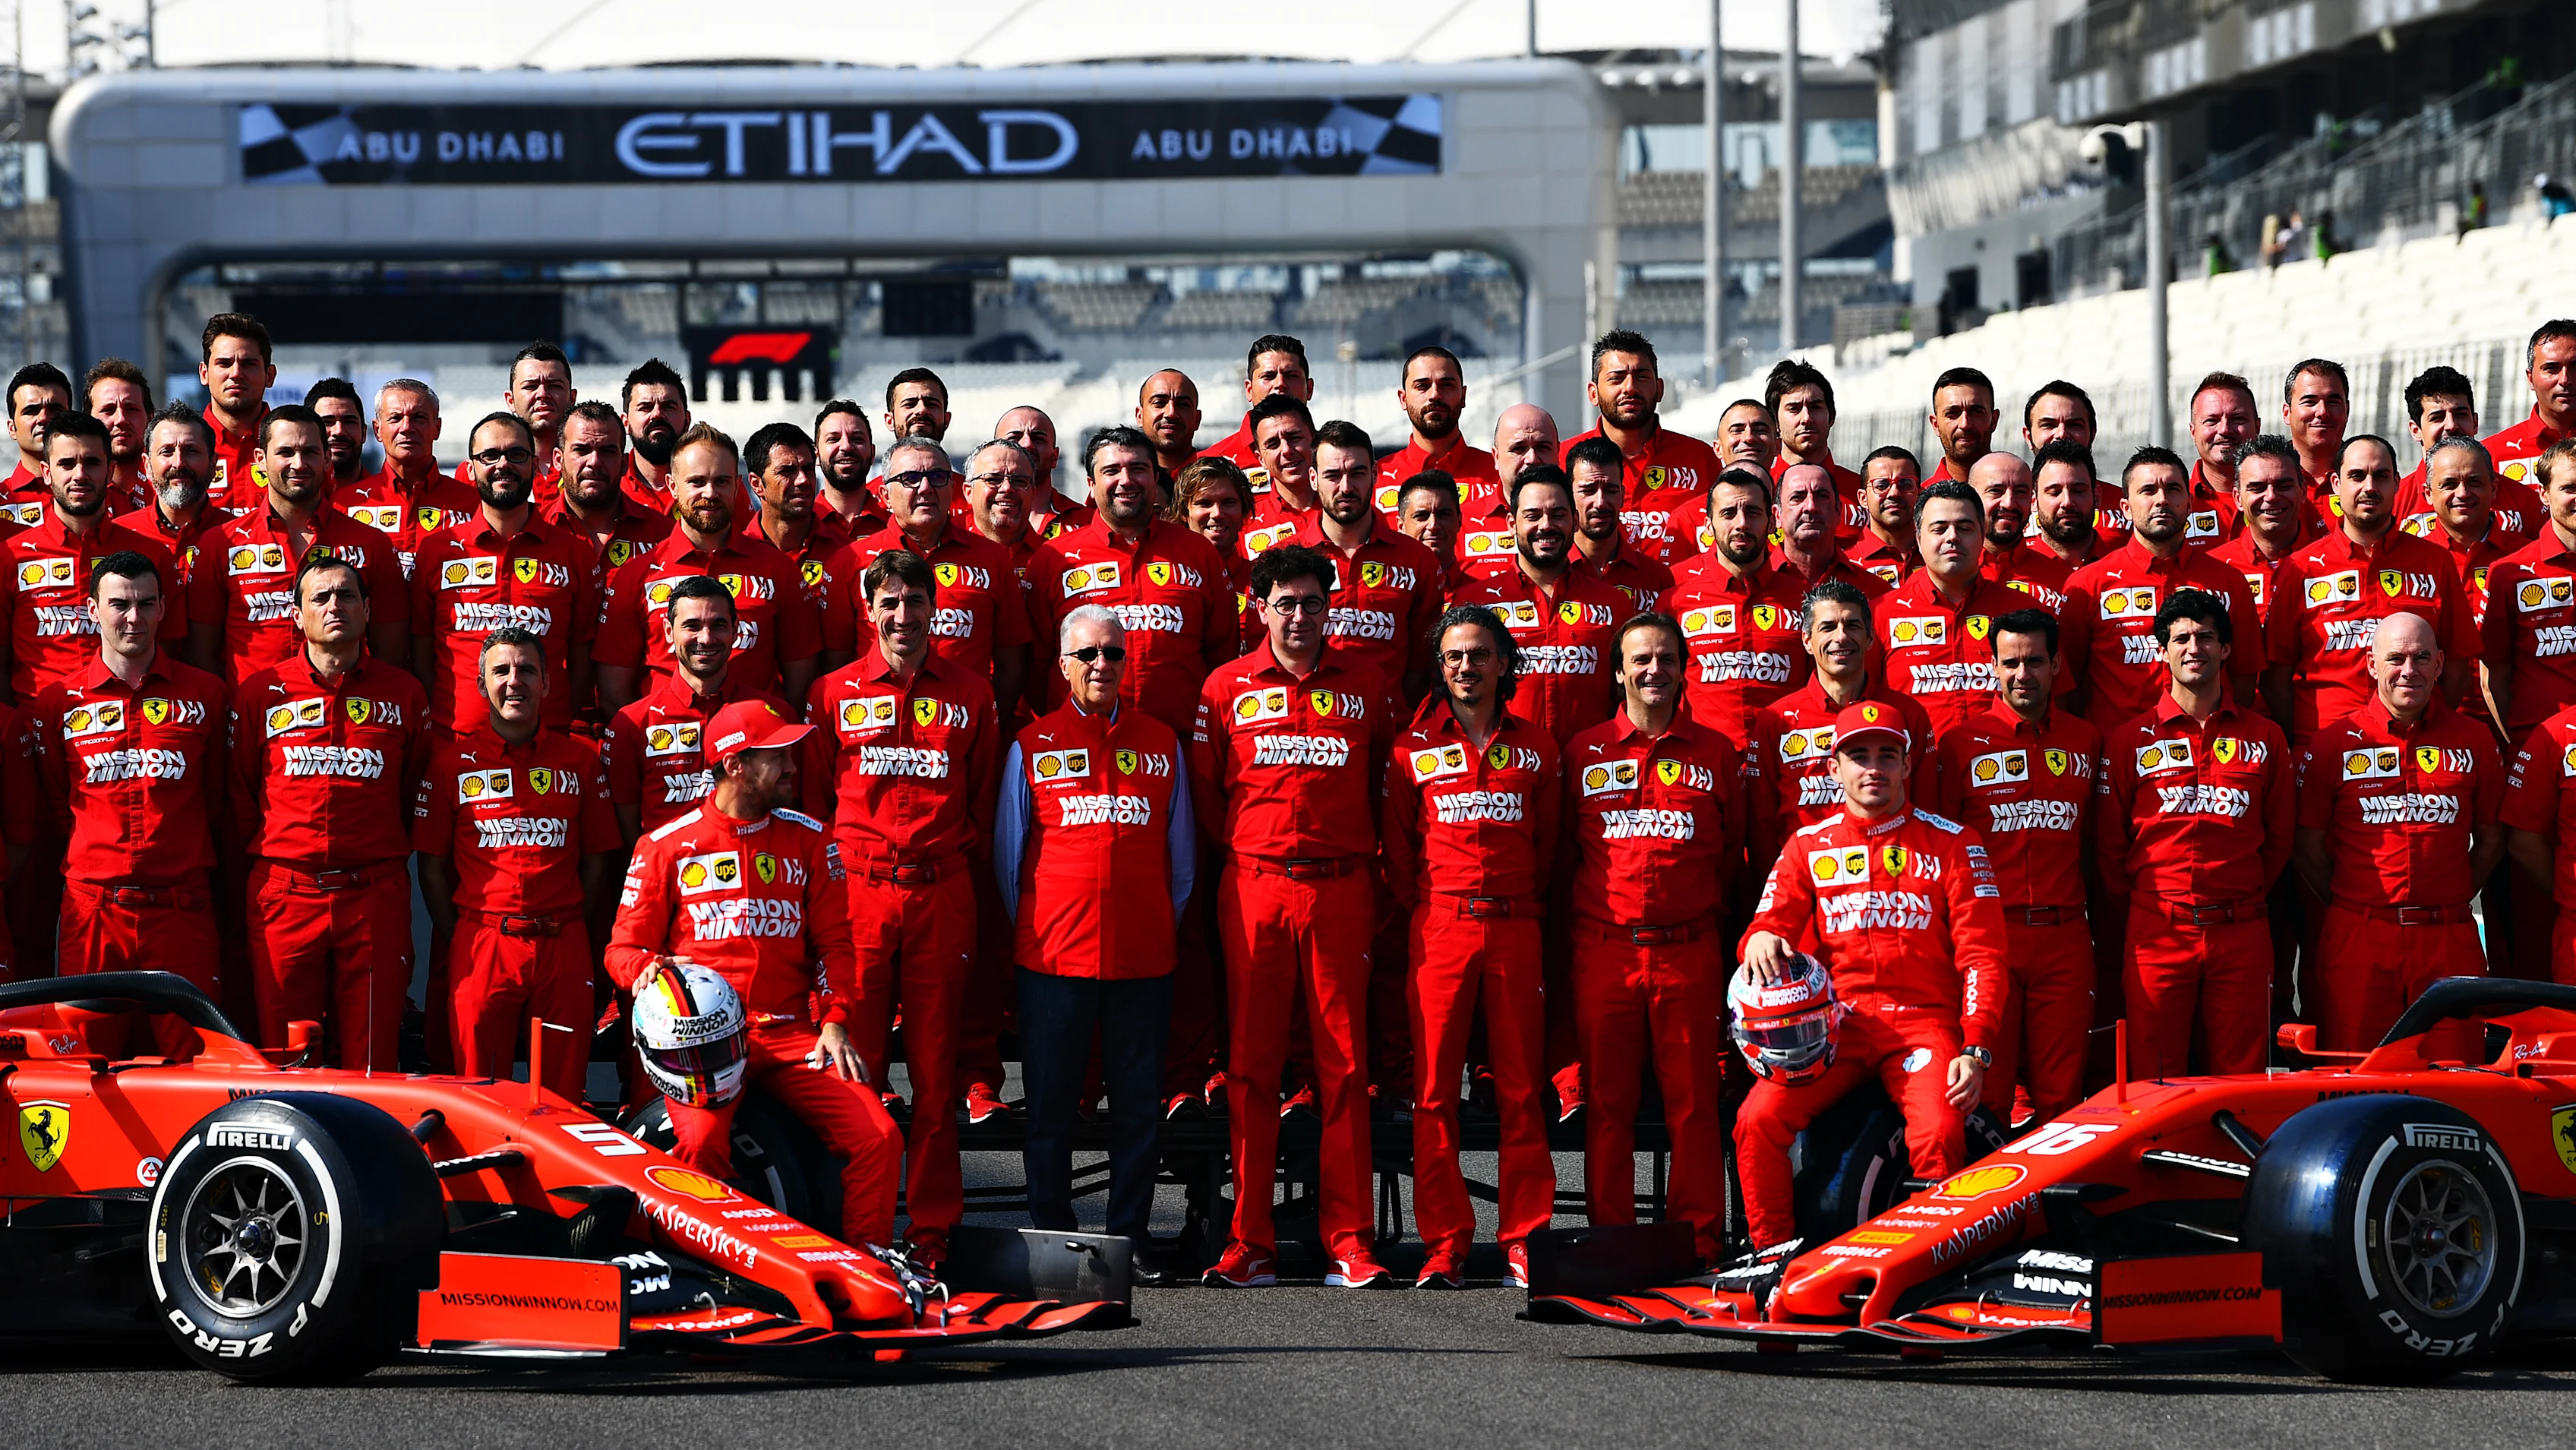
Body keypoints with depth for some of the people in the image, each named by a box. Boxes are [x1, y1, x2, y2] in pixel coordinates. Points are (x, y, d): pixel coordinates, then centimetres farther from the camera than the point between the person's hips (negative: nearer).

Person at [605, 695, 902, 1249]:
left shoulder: (809, 840, 15)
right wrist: (650, 974, -15)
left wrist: (834, 1022, 1)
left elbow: (834, 942, 16)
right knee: (700, 1141, -33)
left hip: (790, 1033, 3)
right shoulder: (666, 847, 7)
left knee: (877, 1137, -18)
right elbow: (624, 948, 9)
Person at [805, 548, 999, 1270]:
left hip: (942, 896, 1)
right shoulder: (834, 694, 9)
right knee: (852, 1068, -2)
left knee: (937, 1069, 2)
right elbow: (815, 802, 12)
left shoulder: (970, 694, 11)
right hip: (856, 894, 0)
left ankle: (933, 1229, 9)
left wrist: (968, 872, 6)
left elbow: (983, 802, 15)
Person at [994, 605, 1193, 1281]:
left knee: (1139, 1103, 4)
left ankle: (1132, 1234, 12)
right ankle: (1051, 1233, 9)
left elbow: (1180, 852, 16)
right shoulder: (1032, 747, 6)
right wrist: (1027, 931, 7)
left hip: (1144, 957, 2)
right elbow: (1009, 853, 10)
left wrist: (1167, 926, 12)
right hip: (1055, 956, -2)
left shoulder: (1162, 743, 11)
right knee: (1051, 1103, 2)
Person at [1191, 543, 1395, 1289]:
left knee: (1344, 1066, -1)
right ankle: (1250, 1242, 4)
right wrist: (1245, 846, 6)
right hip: (1254, 887, 0)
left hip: (1340, 890, 0)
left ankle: (1348, 1241, 1)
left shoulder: (1367, 688, 9)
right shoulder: (1227, 688, 7)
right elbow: (1204, 792, 13)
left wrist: (1362, 859, 6)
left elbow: (1387, 788, 14)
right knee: (1250, 1066, 0)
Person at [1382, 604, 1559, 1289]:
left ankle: (1523, 1240, 5)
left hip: (1515, 927, 1)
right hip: (1439, 926, -1)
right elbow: (1397, 844, 13)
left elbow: (1548, 839, 17)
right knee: (1435, 1088, -3)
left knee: (1521, 1088, 0)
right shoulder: (1415, 747, 8)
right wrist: (1422, 910, 8)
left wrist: (1527, 904, 11)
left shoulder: (1535, 745, 11)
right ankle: (1444, 1243, 0)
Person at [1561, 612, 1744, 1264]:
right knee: (1607, 1102, 2)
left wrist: (1704, 911, 10)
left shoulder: (1715, 753, 10)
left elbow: (1731, 853, 16)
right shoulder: (1584, 752, 9)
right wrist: (1595, 907, 10)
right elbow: (1563, 850, 15)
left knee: (1693, 1101, -1)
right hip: (1605, 947, 0)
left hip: (1689, 949, 0)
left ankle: (1699, 1241, 4)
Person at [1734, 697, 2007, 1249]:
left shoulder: (1952, 843, 9)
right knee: (1758, 1121, -22)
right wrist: (1760, 938, -19)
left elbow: (1982, 955, 4)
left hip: (1924, 1020, -2)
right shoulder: (1809, 846, 15)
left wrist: (1976, 1050, -10)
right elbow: (1775, 920, 9)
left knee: (1939, 1137, -31)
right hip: (1836, 1018, 2)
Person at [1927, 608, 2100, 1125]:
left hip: (2065, 937, 2)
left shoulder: (2085, 741, 12)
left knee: (2062, 1098, 1)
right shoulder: (1961, 744, 4)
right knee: (1985, 1098, -3)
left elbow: (2094, 840, 18)